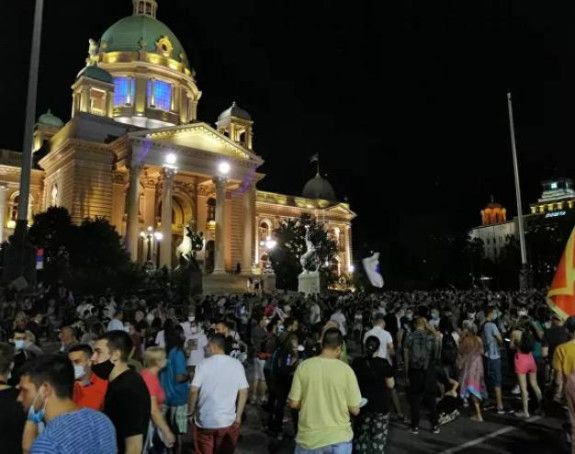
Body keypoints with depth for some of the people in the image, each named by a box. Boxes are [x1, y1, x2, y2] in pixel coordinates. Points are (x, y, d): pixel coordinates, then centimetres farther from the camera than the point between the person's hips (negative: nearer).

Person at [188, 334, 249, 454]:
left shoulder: (204, 364, -9)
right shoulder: (236, 364, -3)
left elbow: (194, 391, -14)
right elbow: (244, 392, -3)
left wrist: (191, 412, 1)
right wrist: (238, 416, 6)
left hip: (205, 421, -1)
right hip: (228, 421, 2)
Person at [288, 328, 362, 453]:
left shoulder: (303, 366, -9)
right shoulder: (346, 370, -12)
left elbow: (294, 403, -5)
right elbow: (354, 410, -8)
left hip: (309, 438, 1)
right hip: (338, 438, -1)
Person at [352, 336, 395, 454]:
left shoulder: (357, 363, -6)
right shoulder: (384, 363, -12)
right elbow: (390, 385, -5)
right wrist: (392, 378, 13)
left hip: (364, 403, 2)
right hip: (381, 404, -2)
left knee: (361, 434, 15)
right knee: (379, 436, 9)